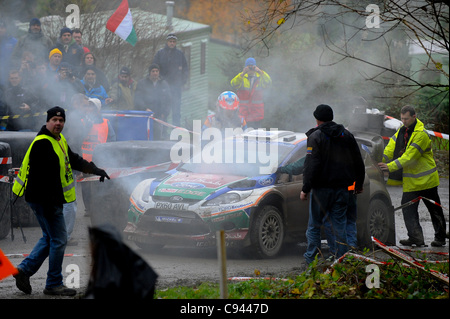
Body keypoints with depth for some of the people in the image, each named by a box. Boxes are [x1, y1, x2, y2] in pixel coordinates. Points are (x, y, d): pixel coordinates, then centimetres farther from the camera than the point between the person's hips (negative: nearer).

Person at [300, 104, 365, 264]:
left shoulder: (315, 137, -8)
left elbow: (311, 165, -14)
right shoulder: (347, 136, 10)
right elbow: (358, 163, 16)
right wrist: (359, 184, 25)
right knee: (340, 224, 8)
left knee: (314, 224, 5)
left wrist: (305, 189, -12)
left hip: (321, 188, -4)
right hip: (341, 188, 5)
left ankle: (311, 258, 7)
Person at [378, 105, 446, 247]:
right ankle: (415, 237, 0)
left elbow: (410, 156, -26)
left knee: (434, 209, 6)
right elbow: (392, 147, 2)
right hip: (411, 180, 7)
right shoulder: (402, 130, 6)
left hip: (426, 179, -7)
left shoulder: (421, 135, -21)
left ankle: (440, 237, 18)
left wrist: (391, 166, -31)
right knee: (408, 208, -1)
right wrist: (381, 160, -14)